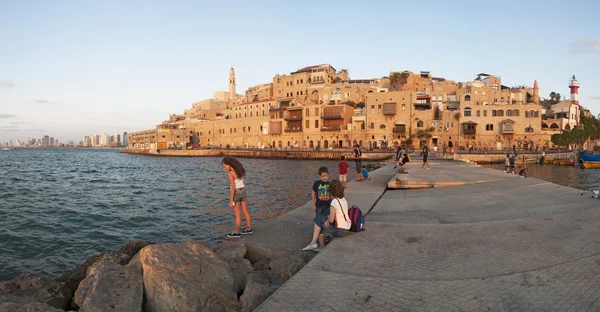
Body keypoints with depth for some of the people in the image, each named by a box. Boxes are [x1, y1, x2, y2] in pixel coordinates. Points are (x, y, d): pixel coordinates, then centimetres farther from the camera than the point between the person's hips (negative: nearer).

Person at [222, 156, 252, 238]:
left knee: (238, 214, 3)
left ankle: (237, 232, 15)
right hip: (243, 191, 7)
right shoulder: (240, 170, 3)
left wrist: (231, 200, -16)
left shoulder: (230, 174, -20)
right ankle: (249, 229, 25)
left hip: (236, 194, -7)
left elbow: (233, 188, -21)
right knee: (245, 212, 15)